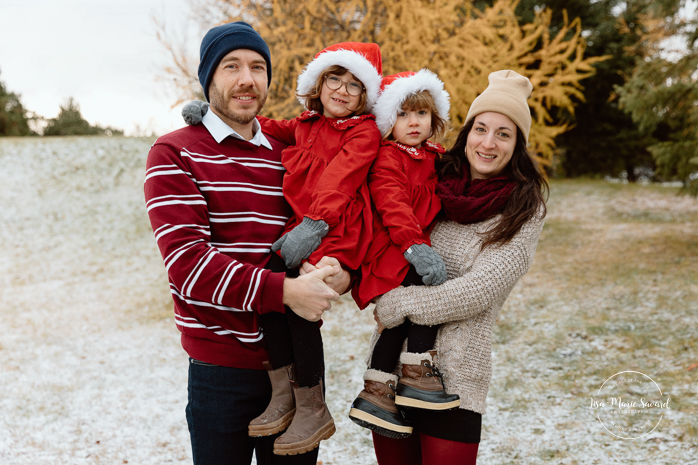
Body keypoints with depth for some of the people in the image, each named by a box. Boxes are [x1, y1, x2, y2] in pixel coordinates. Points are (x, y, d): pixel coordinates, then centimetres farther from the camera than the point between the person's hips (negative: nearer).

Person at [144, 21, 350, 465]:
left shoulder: (287, 156, 10)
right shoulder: (173, 154, -4)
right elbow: (186, 261, -16)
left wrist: (339, 270, -14)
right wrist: (283, 290, -25)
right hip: (221, 369, -4)